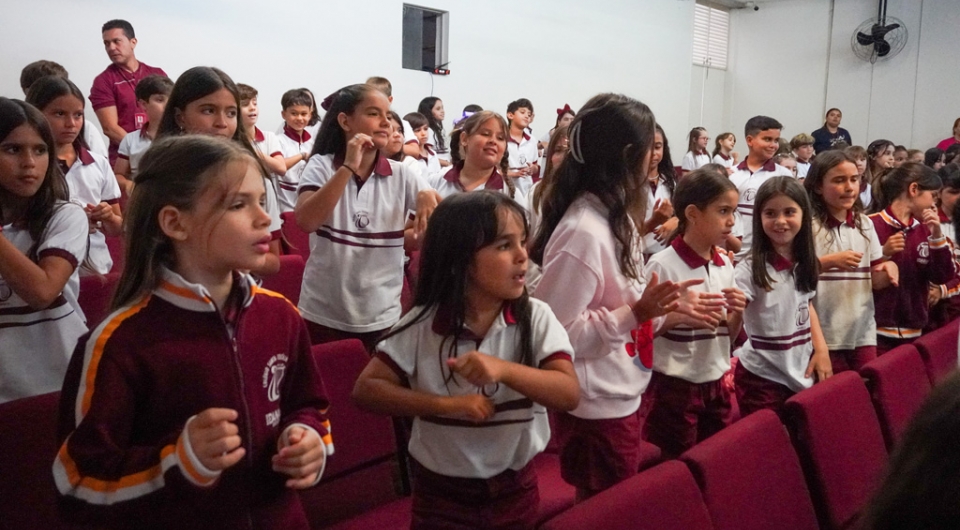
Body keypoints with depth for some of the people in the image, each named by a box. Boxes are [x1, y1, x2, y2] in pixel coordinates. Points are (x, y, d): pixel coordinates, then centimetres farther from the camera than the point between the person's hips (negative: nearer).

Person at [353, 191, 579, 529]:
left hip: (515, 490, 1)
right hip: (442, 492, -1)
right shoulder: (422, 326, -12)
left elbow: (569, 394, -19)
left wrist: (504, 369, -35)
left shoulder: (536, 318, -11)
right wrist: (446, 404, -21)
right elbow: (366, 390, -12)